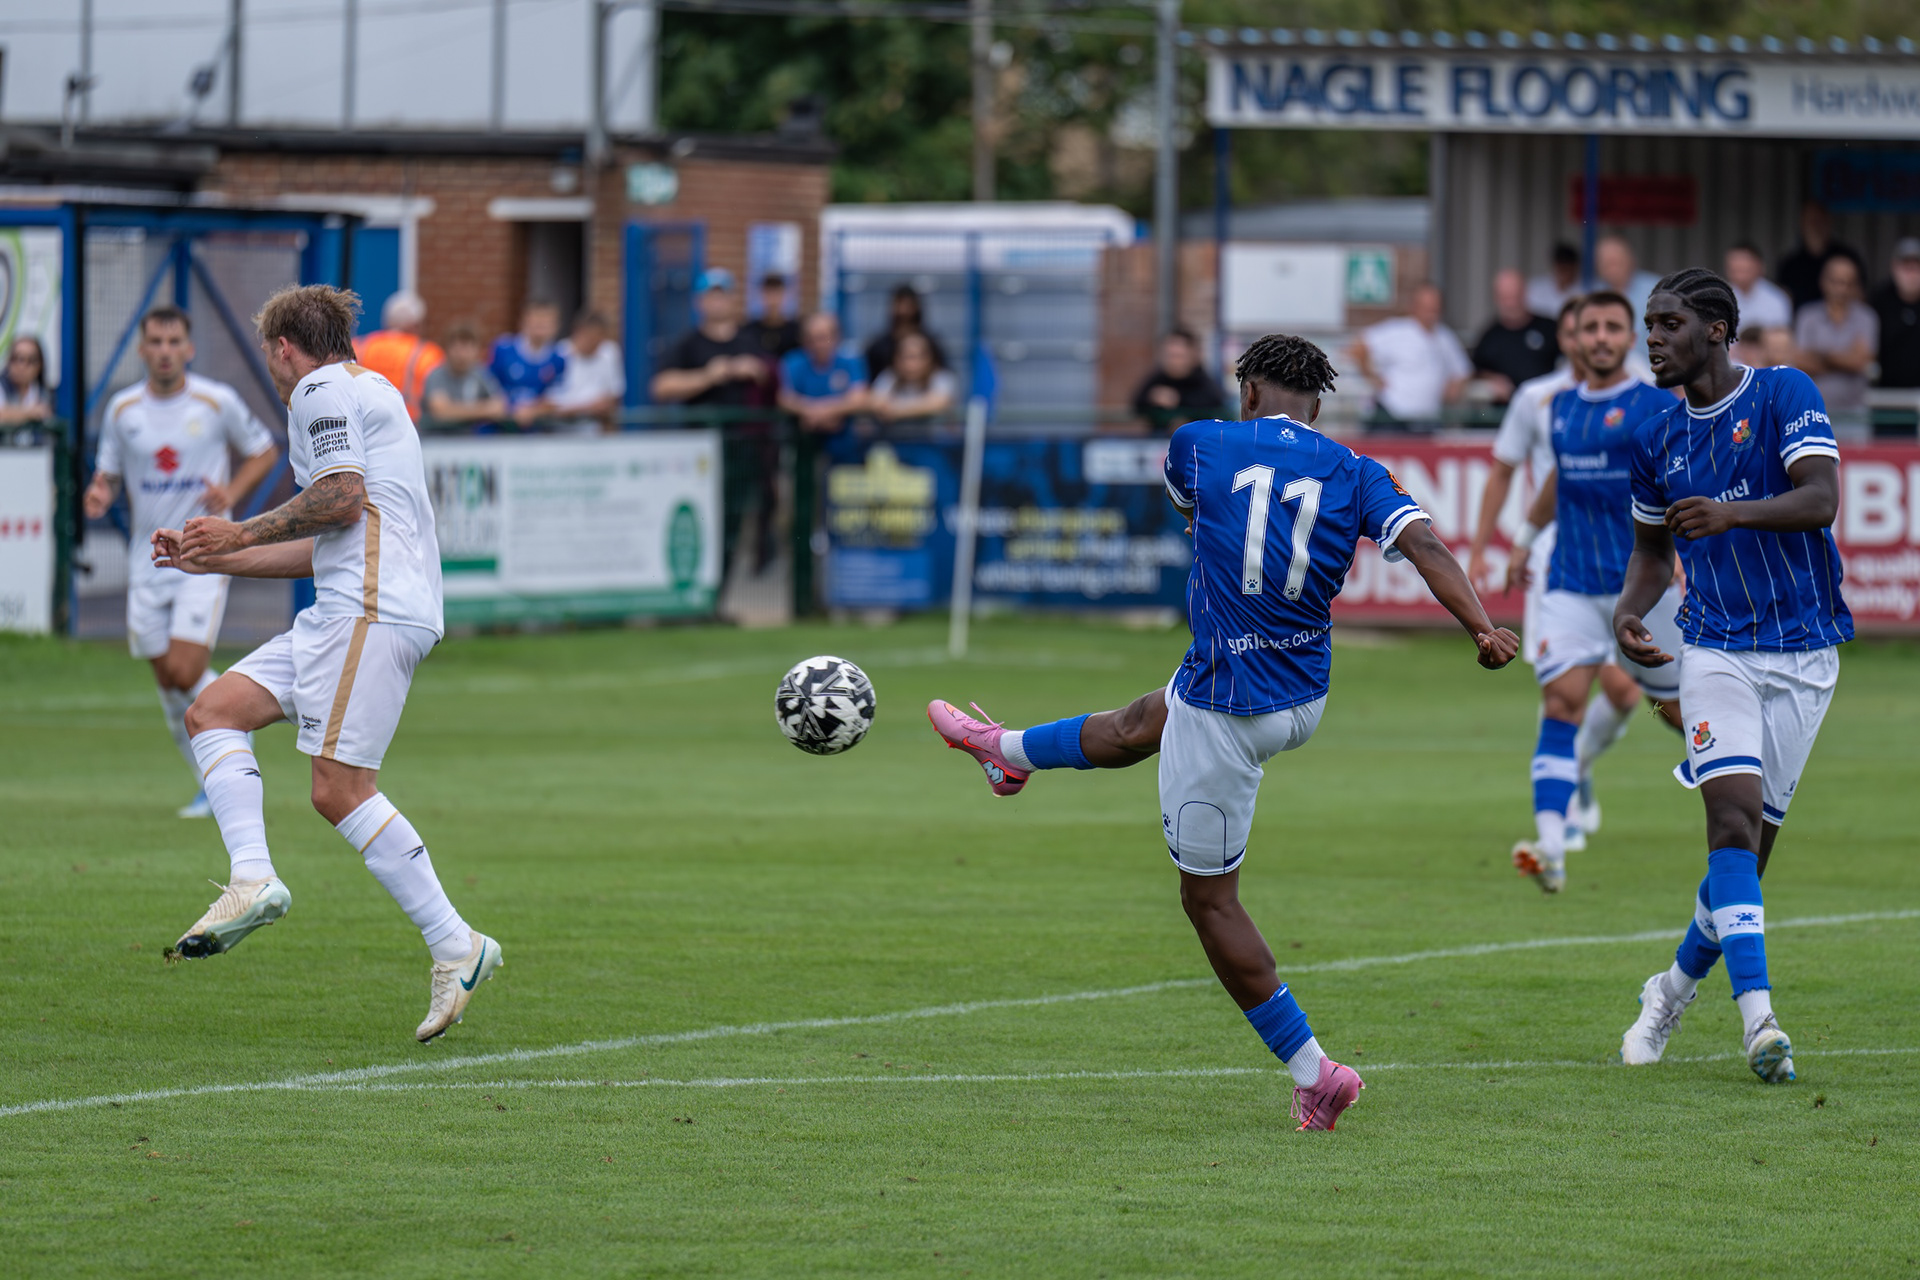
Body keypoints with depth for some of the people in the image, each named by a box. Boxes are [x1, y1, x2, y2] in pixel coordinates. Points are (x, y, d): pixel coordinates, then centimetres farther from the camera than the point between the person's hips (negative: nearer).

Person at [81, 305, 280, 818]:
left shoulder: (217, 402, -5)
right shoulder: (122, 409, 2)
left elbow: (265, 452, 8)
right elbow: (108, 472, 12)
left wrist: (232, 492, -10)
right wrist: (100, 494, -12)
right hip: (147, 559, 4)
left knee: (185, 672, -16)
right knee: (167, 680, 4)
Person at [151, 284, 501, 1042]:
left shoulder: (323, 390, -2)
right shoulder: (367, 393, 29)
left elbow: (343, 497, -15)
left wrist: (243, 533, -2)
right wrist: (214, 559, 35)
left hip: (372, 610, -11)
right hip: (346, 610, 11)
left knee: (339, 789, -15)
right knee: (213, 713, 7)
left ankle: (455, 946, -14)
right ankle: (252, 879, -10)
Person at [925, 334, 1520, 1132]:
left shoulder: (1203, 445, -8)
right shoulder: (1356, 475, -4)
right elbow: (1422, 544, -19)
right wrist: (1483, 629, -27)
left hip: (1225, 708, -6)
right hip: (1305, 700, 6)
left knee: (1209, 898, 6)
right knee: (1141, 724, 34)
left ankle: (1312, 1070, 3)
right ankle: (1010, 752, 62)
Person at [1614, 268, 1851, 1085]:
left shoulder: (1784, 395, -6)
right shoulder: (1658, 440, 8)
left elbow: (1822, 498, -19)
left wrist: (1734, 513, -35)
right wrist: (1629, 611, 0)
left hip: (1803, 650, -2)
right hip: (1715, 647, 2)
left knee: (1751, 845, 2)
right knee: (1733, 816, -19)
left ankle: (1675, 991, 25)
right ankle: (1758, 1018, -26)